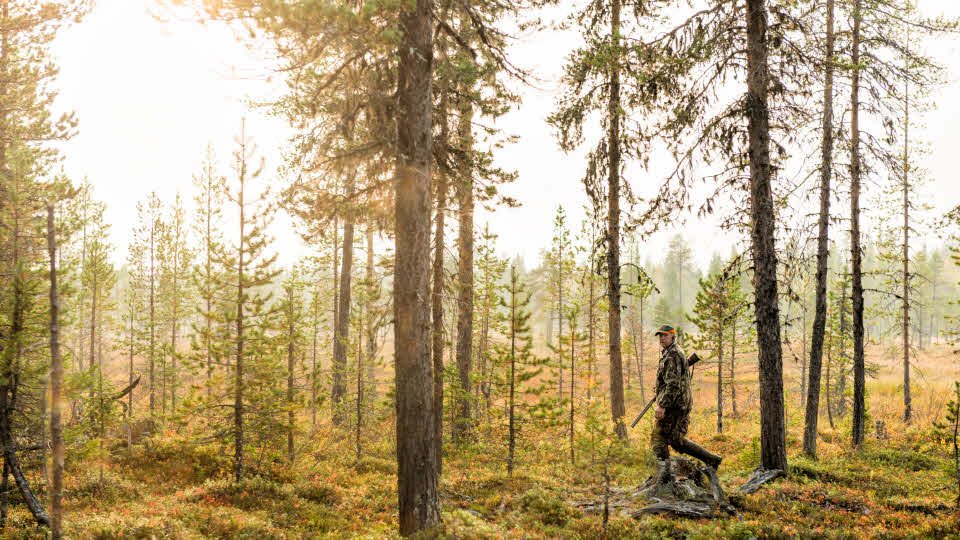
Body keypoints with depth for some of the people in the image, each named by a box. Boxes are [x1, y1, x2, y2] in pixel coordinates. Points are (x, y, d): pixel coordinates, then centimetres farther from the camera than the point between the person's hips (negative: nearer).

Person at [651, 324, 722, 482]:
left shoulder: (672, 355, -13)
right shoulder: (678, 352, 21)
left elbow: (673, 384, -22)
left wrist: (662, 405, -25)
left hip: (673, 404, -10)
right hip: (683, 404, 10)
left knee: (658, 437, -6)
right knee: (676, 440, 13)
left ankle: (663, 473, -7)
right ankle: (711, 459, 13)